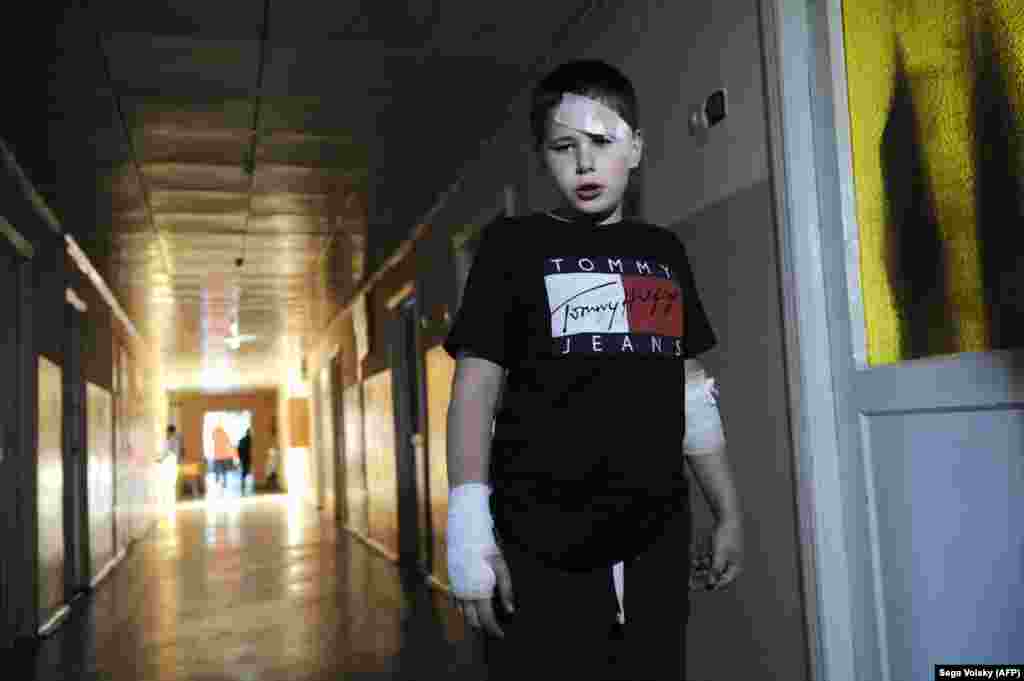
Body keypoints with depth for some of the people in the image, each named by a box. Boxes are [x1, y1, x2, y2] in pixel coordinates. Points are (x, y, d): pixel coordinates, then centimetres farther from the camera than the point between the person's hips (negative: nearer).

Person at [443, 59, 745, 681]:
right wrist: (469, 528, -13)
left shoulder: (664, 252, 14)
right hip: (541, 550, -4)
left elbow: (692, 393, 16)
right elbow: (476, 386, -4)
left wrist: (728, 512, 14)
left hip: (657, 543, 4)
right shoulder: (514, 244, 2)